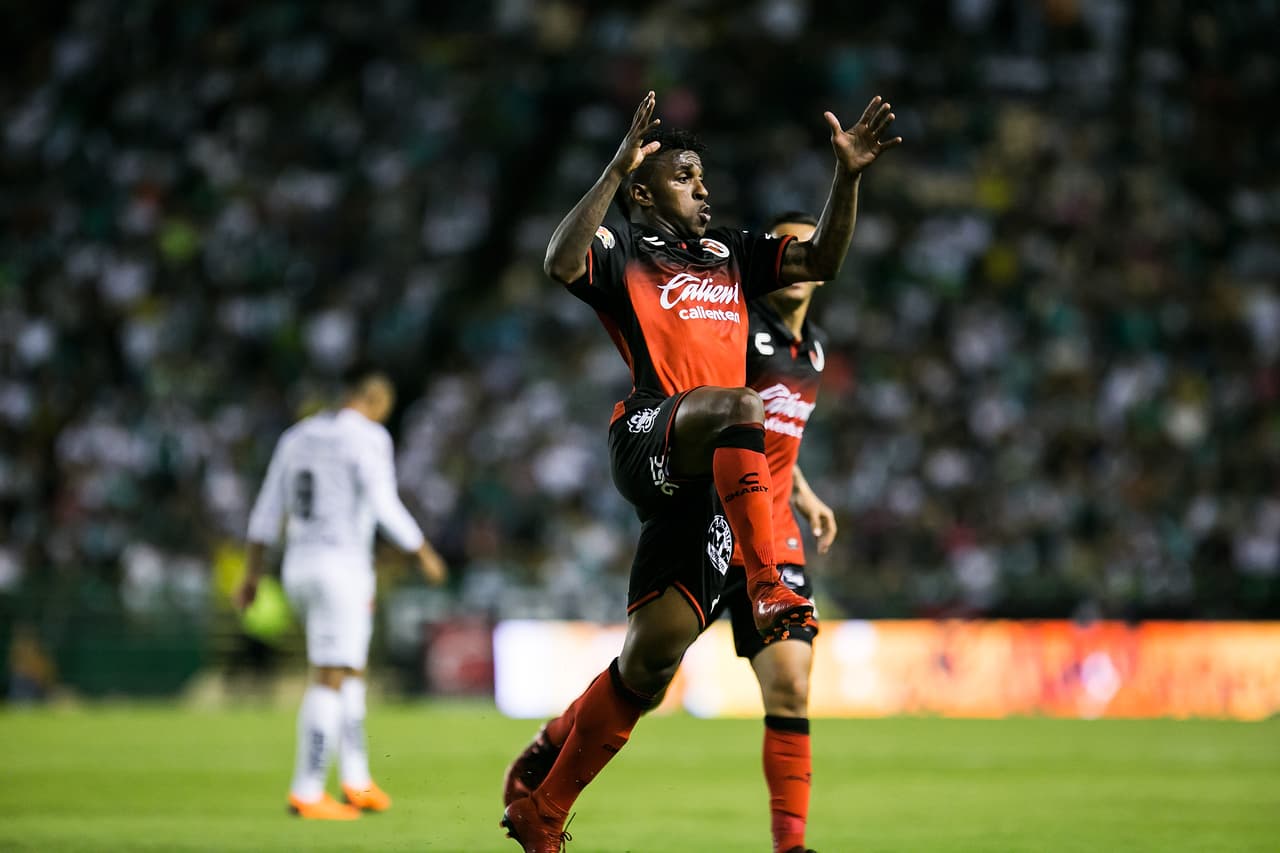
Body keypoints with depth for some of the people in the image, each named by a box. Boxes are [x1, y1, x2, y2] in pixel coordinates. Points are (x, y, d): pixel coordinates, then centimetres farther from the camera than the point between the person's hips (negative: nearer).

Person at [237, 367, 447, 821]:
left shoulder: (298, 436, 13)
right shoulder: (368, 438, -9)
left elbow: (267, 510, 12)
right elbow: (384, 508, -16)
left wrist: (252, 573, 15)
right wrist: (425, 554, -3)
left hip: (299, 571, 8)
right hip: (343, 570, -8)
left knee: (352, 669, 20)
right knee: (331, 681, -5)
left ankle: (357, 782, 17)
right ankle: (306, 793, -7)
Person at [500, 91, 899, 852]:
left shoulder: (731, 255, 28)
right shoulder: (620, 249, 9)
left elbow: (822, 261, 23)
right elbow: (562, 263, -14)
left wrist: (849, 176, 9)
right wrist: (617, 170, -20)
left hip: (707, 481, 5)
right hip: (648, 440, -5)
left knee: (651, 663, 1)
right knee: (740, 408, -38)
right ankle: (769, 590, -43)